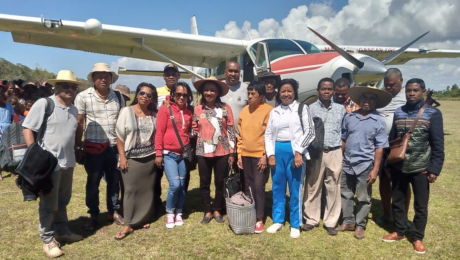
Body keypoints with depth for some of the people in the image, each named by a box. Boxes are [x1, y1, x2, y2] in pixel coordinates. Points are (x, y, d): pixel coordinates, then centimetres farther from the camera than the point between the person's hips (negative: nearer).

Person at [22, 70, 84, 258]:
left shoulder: (74, 110, 10)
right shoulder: (43, 104, -10)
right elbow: (27, 129, -10)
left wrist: (77, 149, 12)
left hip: (68, 162, 6)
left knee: (63, 200, 19)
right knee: (48, 203, 5)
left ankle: (62, 231, 34)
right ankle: (48, 239, 19)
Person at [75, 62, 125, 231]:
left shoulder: (118, 97, 5)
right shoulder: (83, 97, -5)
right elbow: (78, 122, -3)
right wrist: (77, 144, -5)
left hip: (115, 146, 3)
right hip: (93, 147, -3)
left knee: (114, 180, 12)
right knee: (93, 182, 10)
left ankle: (113, 212, 29)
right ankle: (93, 215, 25)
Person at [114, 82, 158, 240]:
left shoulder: (154, 114, 4)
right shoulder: (126, 111, -4)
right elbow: (119, 136, -4)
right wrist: (122, 156, -9)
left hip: (150, 158, 3)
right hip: (131, 158, -2)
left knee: (147, 190, 9)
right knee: (131, 190, 0)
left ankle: (145, 219, 23)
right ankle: (128, 224, 8)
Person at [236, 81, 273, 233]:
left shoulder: (268, 110, -8)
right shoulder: (244, 110, 8)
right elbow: (240, 134, 11)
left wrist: (266, 155, -13)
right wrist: (239, 154, 7)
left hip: (260, 155, -5)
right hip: (245, 155, 5)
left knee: (258, 187, -2)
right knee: (248, 186, 12)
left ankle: (259, 219, 9)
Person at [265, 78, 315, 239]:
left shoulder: (302, 109, 4)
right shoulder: (274, 112, 12)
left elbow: (310, 132, -3)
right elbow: (268, 134, 9)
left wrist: (299, 152, -12)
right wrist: (270, 154, -2)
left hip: (294, 152, -3)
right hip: (277, 151, 3)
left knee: (295, 189, 3)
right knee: (277, 188, 10)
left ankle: (295, 225, 16)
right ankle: (278, 221, 24)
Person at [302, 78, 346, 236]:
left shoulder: (340, 109, 9)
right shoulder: (311, 108, 2)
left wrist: (344, 153, 5)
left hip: (335, 153, 2)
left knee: (333, 188, 6)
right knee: (313, 187, 5)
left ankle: (330, 222, 18)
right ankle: (311, 219, 18)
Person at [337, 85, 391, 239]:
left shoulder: (378, 121, -6)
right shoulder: (349, 117, 2)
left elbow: (380, 147, -6)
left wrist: (375, 169, -11)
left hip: (365, 166, -3)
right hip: (347, 164, 3)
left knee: (363, 198, 9)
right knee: (345, 195, 14)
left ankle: (360, 225, 25)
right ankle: (348, 221, 30)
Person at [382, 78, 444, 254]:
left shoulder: (433, 113, -6)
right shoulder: (398, 113, 4)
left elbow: (438, 145, -7)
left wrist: (434, 169, -11)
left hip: (421, 169, -3)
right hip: (398, 167, 3)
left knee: (420, 206, 9)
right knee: (397, 201, 14)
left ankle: (418, 237, 26)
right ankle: (399, 231, 32)